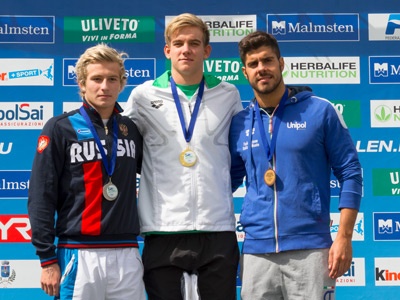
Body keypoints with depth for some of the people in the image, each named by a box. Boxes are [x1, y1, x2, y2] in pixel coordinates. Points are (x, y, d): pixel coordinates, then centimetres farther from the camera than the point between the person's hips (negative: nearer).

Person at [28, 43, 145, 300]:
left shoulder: (132, 129, 11)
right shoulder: (60, 128, -1)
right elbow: (41, 198, -4)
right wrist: (48, 259, -7)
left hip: (127, 255, 4)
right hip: (79, 255, -3)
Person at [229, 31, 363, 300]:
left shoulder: (320, 111, -1)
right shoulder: (239, 123, 7)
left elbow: (350, 173, -1)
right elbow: (227, 180, 16)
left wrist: (344, 237, -7)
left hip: (310, 249, -3)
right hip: (256, 251, 3)